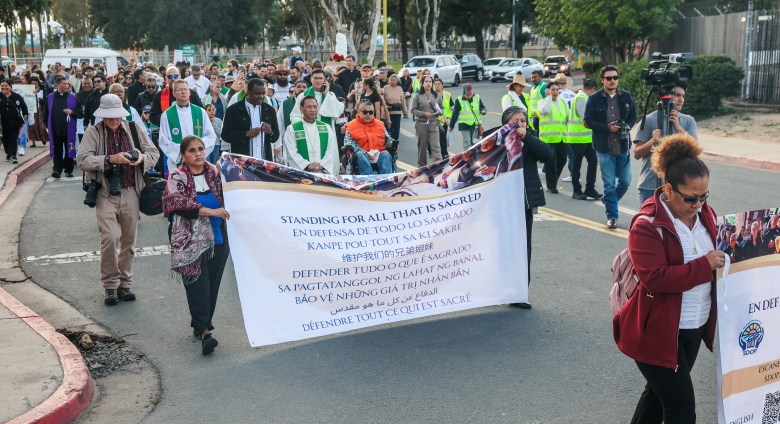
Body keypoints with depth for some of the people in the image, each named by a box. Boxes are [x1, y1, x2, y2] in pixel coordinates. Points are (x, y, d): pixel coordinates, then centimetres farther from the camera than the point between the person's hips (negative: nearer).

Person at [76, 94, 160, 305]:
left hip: (130, 193, 3)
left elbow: (154, 152, 8)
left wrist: (143, 157, -15)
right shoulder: (93, 132, 0)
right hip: (105, 194, -3)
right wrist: (109, 159, -22)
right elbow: (82, 159, -10)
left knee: (128, 241, 9)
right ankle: (109, 285, 2)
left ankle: (125, 283, 22)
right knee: (109, 238, -13)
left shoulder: (134, 128, 6)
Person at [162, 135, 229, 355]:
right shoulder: (177, 178, -2)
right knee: (198, 285, -12)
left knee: (212, 285, 7)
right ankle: (204, 331, -15)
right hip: (191, 242, -4)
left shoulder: (215, 173, 9)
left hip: (217, 240, 4)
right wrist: (210, 212, -21)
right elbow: (180, 205, -16)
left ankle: (201, 325, 21)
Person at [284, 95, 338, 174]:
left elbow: (331, 151, 6)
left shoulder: (327, 128, 14)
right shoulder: (292, 129, 7)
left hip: (324, 172, 2)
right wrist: (307, 165, -14)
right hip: (301, 172, -1)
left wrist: (321, 165, -9)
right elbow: (292, 153, -2)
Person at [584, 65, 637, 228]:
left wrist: (627, 127, -8)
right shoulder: (594, 99, -3)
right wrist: (607, 127, -15)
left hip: (623, 146, 3)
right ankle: (612, 216, 6)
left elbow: (633, 116, 14)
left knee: (625, 181, 7)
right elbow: (587, 121, -4)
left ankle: (610, 201, 33)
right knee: (609, 183, -1)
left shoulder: (626, 97, 6)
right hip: (604, 148, -3)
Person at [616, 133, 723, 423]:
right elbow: (655, 279, -28)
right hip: (658, 332, -8)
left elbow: (714, 252, 20)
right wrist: (705, 265, -24)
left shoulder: (704, 213, 3)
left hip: (694, 327, 8)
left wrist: (725, 257, -2)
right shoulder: (647, 225, -21)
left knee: (661, 393, 21)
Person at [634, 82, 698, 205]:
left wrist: (678, 127, -16)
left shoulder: (688, 121, 6)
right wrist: (653, 141, -21)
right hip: (650, 185, -2)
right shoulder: (649, 120, -2)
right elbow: (637, 153, -4)